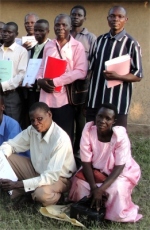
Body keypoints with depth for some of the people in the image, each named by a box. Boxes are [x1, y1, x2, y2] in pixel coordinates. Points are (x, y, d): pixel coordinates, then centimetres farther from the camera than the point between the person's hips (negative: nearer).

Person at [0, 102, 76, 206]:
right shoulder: (32, 130, -11)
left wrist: (18, 184, -37)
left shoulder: (61, 139, -31)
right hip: (36, 170, 6)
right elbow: (10, 145, 1)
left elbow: (51, 176, -34)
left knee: (42, 194, -39)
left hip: (58, 177, -6)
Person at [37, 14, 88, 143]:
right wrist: (40, 80, -4)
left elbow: (81, 72, -9)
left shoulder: (77, 46, 0)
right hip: (47, 97, 4)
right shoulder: (48, 45, 15)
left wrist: (55, 81, -13)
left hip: (64, 98, -4)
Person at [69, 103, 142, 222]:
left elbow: (119, 167, -25)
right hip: (95, 170, 3)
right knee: (80, 183, -23)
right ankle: (86, 209, 5)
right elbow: (86, 162, -17)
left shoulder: (120, 136, -27)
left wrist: (101, 189, -34)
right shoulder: (88, 132, -22)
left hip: (121, 172, -3)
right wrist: (94, 187, -28)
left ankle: (116, 214, 0)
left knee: (115, 189, -31)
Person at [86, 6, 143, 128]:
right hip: (95, 101, 4)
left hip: (118, 103, -4)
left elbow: (138, 75, -2)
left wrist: (117, 76, -20)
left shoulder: (131, 43, -3)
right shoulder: (100, 40, 10)